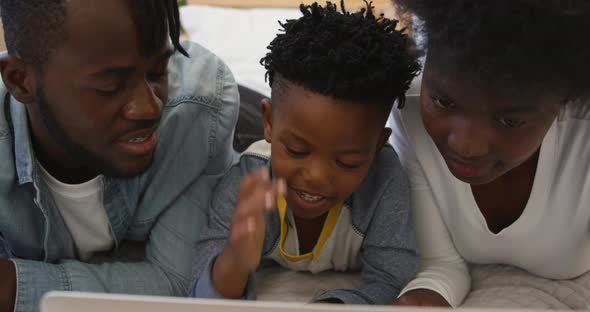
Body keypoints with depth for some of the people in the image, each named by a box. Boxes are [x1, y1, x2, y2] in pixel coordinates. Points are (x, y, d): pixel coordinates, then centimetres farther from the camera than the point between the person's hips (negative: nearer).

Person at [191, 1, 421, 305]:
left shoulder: (384, 178, -29)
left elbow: (391, 282, -26)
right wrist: (234, 263, -55)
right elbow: (204, 300, -32)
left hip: (346, 289, 0)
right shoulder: (246, 186, -30)